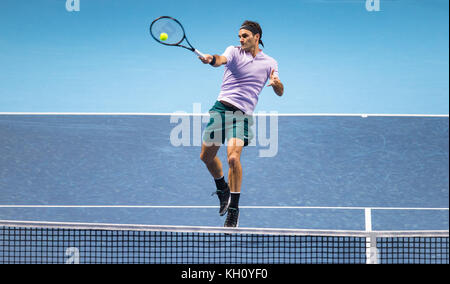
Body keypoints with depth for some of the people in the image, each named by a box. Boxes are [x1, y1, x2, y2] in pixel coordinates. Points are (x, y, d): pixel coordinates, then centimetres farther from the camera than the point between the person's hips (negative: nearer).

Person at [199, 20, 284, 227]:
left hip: (242, 113, -2)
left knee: (233, 157, -21)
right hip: (221, 107, 3)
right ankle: (223, 189, 38)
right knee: (206, 156, 9)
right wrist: (211, 59, -41)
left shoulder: (269, 63, 9)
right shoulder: (234, 51, 6)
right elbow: (221, 60, -17)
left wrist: (276, 83, -18)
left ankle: (234, 209, -9)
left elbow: (280, 92, 6)